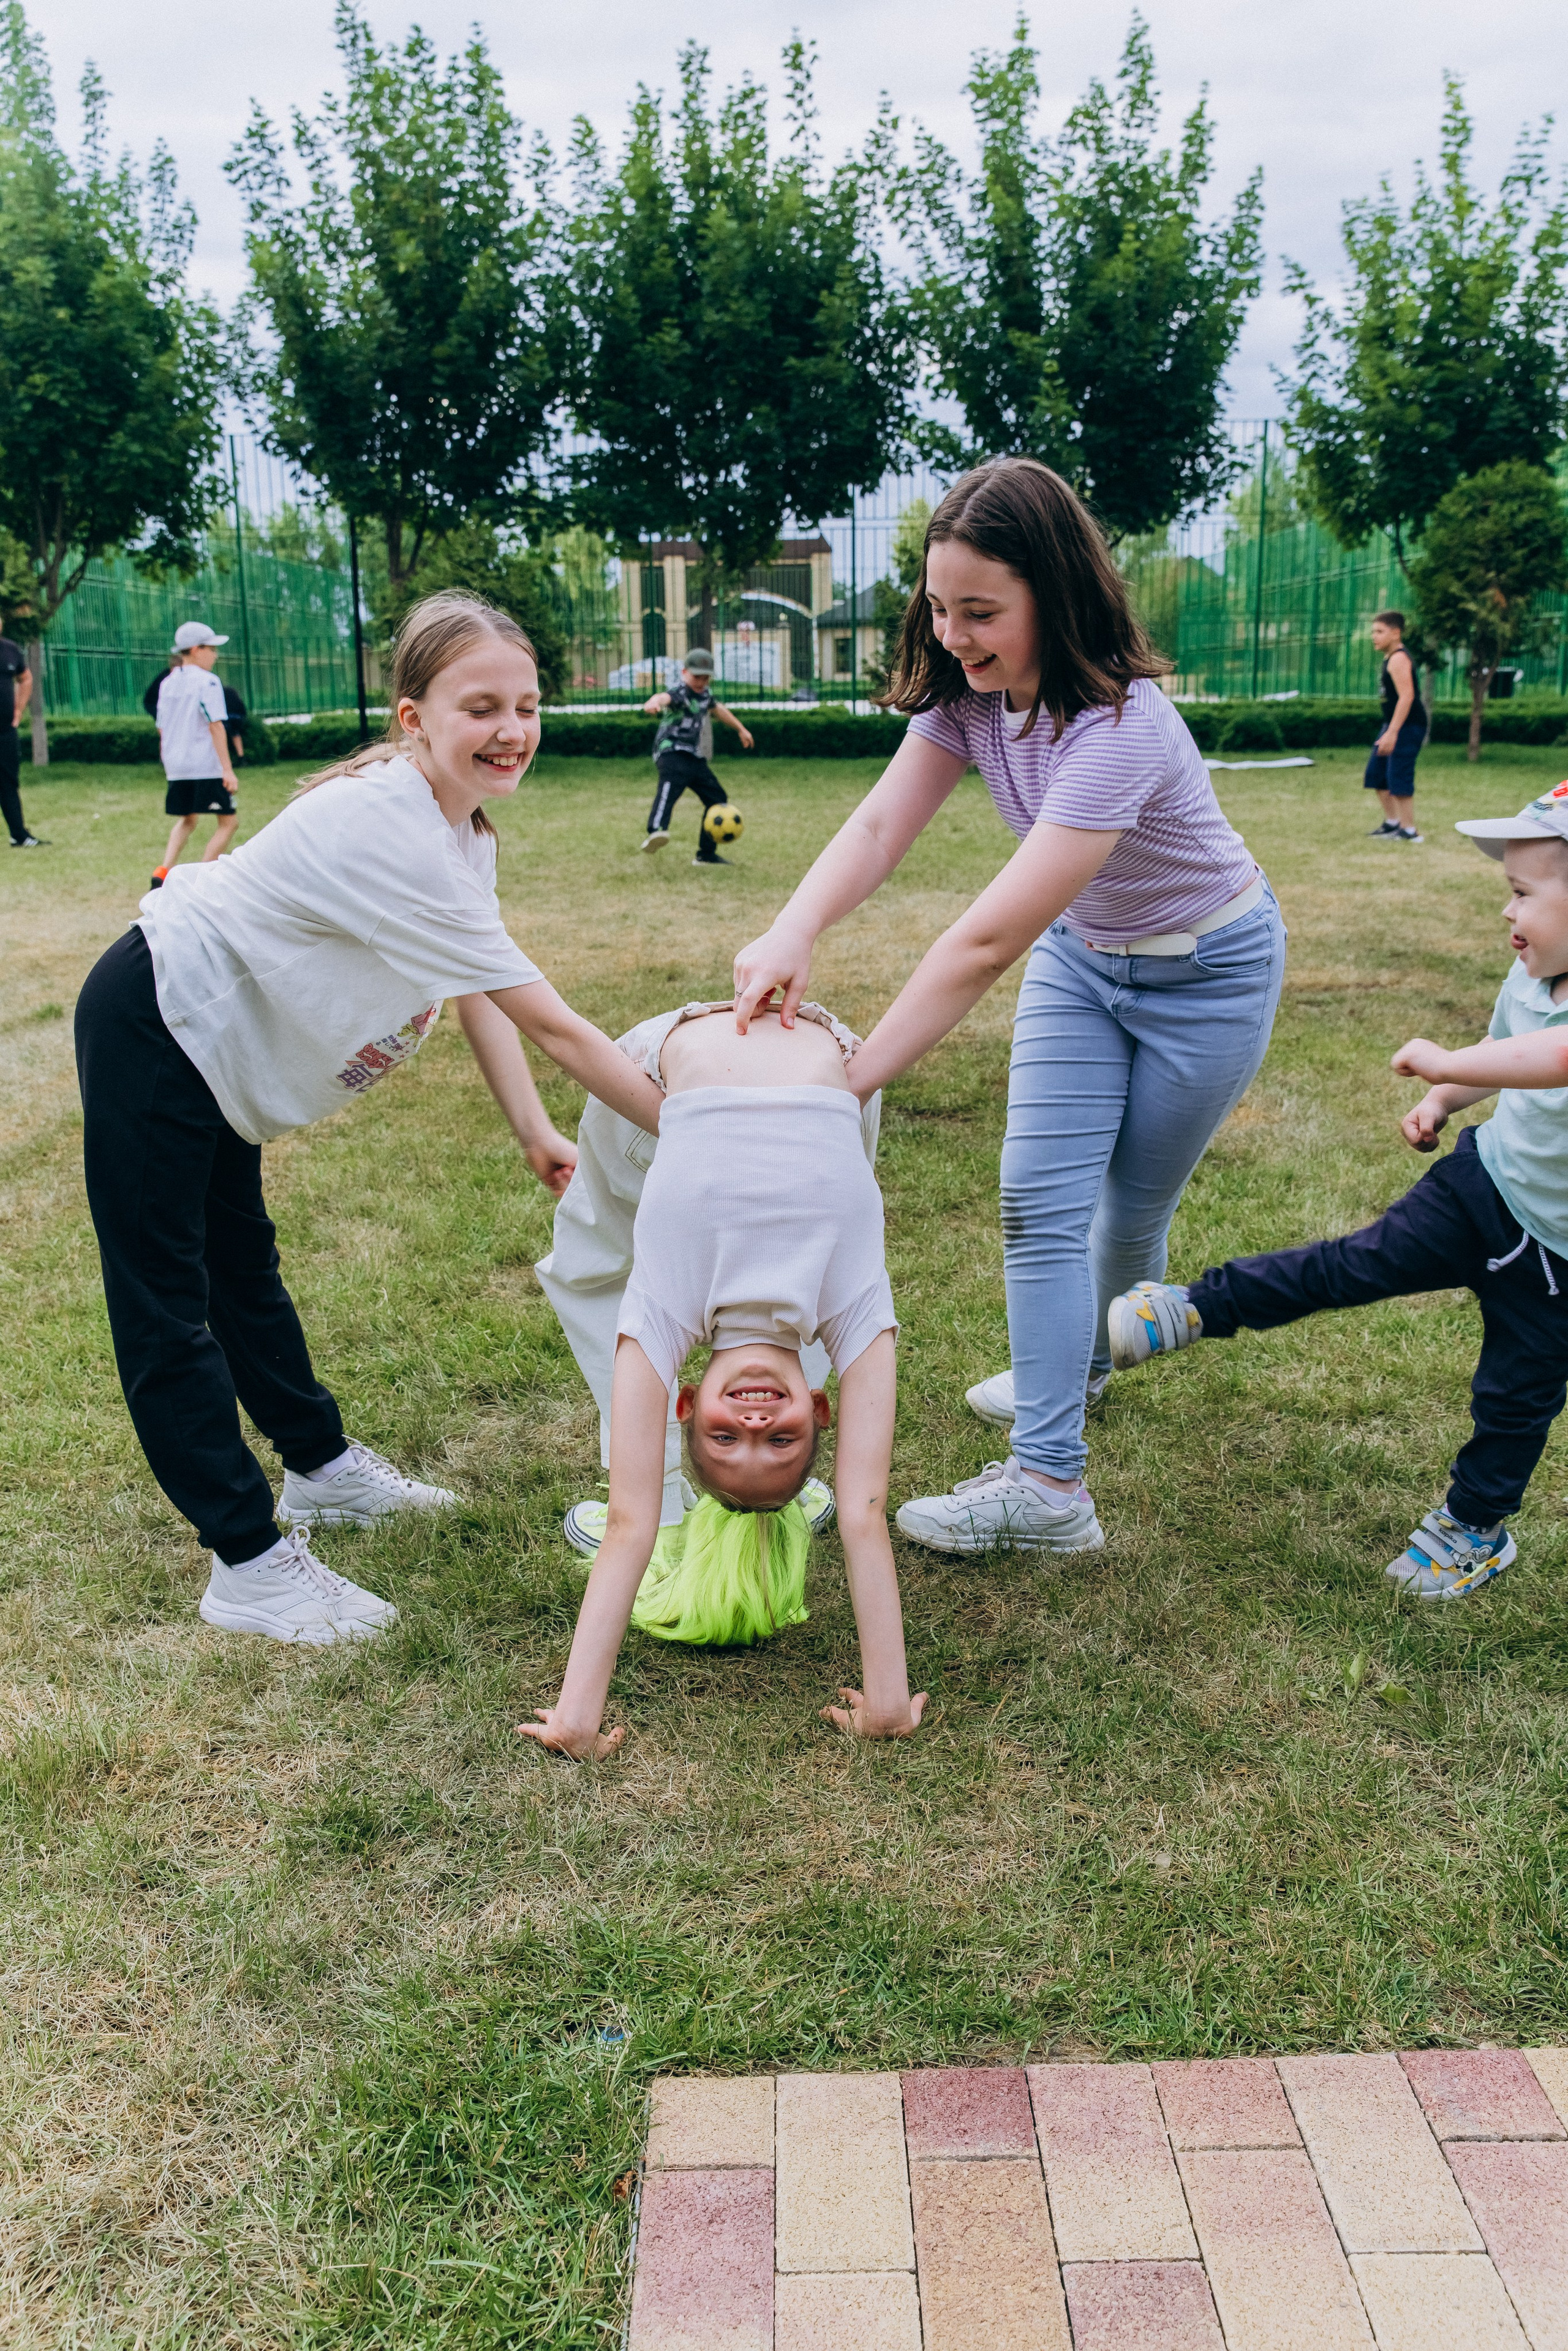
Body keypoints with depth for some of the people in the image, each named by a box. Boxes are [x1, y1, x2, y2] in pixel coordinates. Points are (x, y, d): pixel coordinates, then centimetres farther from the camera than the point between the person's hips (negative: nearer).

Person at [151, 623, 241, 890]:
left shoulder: (167, 683, 14)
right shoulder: (207, 682, -8)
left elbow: (162, 729, 18)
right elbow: (216, 726, -14)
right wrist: (227, 769, -16)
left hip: (176, 767, 7)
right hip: (207, 766, -7)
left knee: (187, 820, 22)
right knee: (229, 821, 1)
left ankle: (163, 873, 5)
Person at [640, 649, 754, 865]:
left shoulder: (705, 692, 15)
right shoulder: (680, 693, -10)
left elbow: (716, 708, 38)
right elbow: (666, 697, -35)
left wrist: (741, 729, 50)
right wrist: (654, 702, -60)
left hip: (696, 760, 9)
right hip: (673, 755, -9)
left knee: (717, 798, 12)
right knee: (669, 788, -34)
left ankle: (706, 854, 23)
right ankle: (655, 831, -59)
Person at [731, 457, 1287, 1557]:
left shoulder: (1118, 728, -38)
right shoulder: (967, 690, -14)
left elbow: (987, 941, -42)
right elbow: (879, 827, -22)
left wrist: (851, 1081, -42)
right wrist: (794, 933, -42)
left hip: (1206, 971, -6)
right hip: (1081, 949, 6)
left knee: (1131, 1209, 8)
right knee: (1042, 1202, -3)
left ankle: (1087, 1359, 35)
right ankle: (1049, 1483, 5)